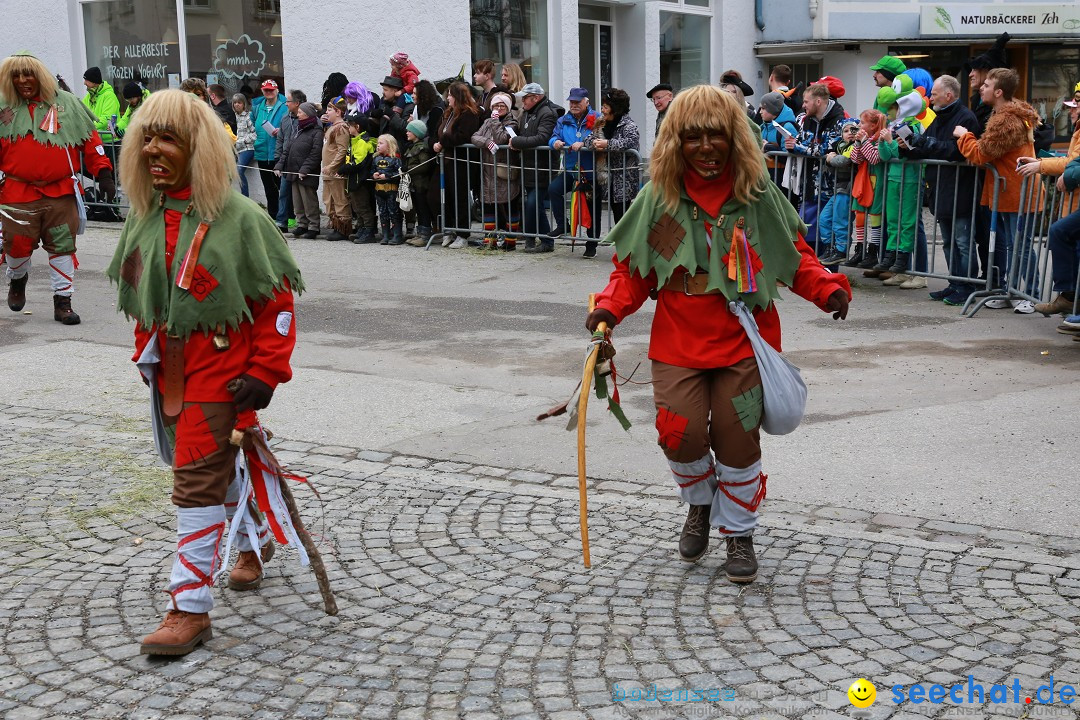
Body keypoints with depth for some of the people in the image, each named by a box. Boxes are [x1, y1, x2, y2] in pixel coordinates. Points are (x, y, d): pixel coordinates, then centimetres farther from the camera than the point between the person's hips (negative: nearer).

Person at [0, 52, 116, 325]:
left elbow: (89, 139, 5)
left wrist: (103, 172, -2)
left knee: (62, 246, 3)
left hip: (61, 192, 0)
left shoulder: (66, 103, 4)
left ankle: (62, 301, 14)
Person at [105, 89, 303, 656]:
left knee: (197, 478, -10)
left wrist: (265, 373, -15)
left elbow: (276, 298, -12)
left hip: (221, 365, -7)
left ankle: (190, 607, -4)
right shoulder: (144, 217, 4)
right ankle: (255, 539, 47)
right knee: (217, 463, 22)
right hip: (169, 368, 7)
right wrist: (146, 354, 14)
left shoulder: (238, 217, -14)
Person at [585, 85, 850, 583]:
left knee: (736, 438, 2)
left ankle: (738, 532, 26)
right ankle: (700, 503, 26)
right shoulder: (659, 197, -2)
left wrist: (827, 289, -12)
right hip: (678, 342, 1)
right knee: (681, 434, -8)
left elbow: (795, 257, 5)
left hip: (744, 341, 0)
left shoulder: (757, 196, -3)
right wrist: (610, 306, -13)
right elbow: (634, 268, 4)